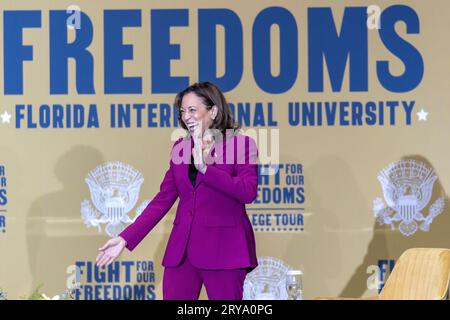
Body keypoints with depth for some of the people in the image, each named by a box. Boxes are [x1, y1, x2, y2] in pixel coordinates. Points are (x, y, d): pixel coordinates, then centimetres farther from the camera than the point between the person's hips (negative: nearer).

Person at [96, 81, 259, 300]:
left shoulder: (241, 143, -1)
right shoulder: (180, 148, 13)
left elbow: (248, 192, -14)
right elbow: (163, 199, 13)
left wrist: (205, 167, -16)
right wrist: (125, 238, 7)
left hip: (224, 249, -4)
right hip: (182, 249, 4)